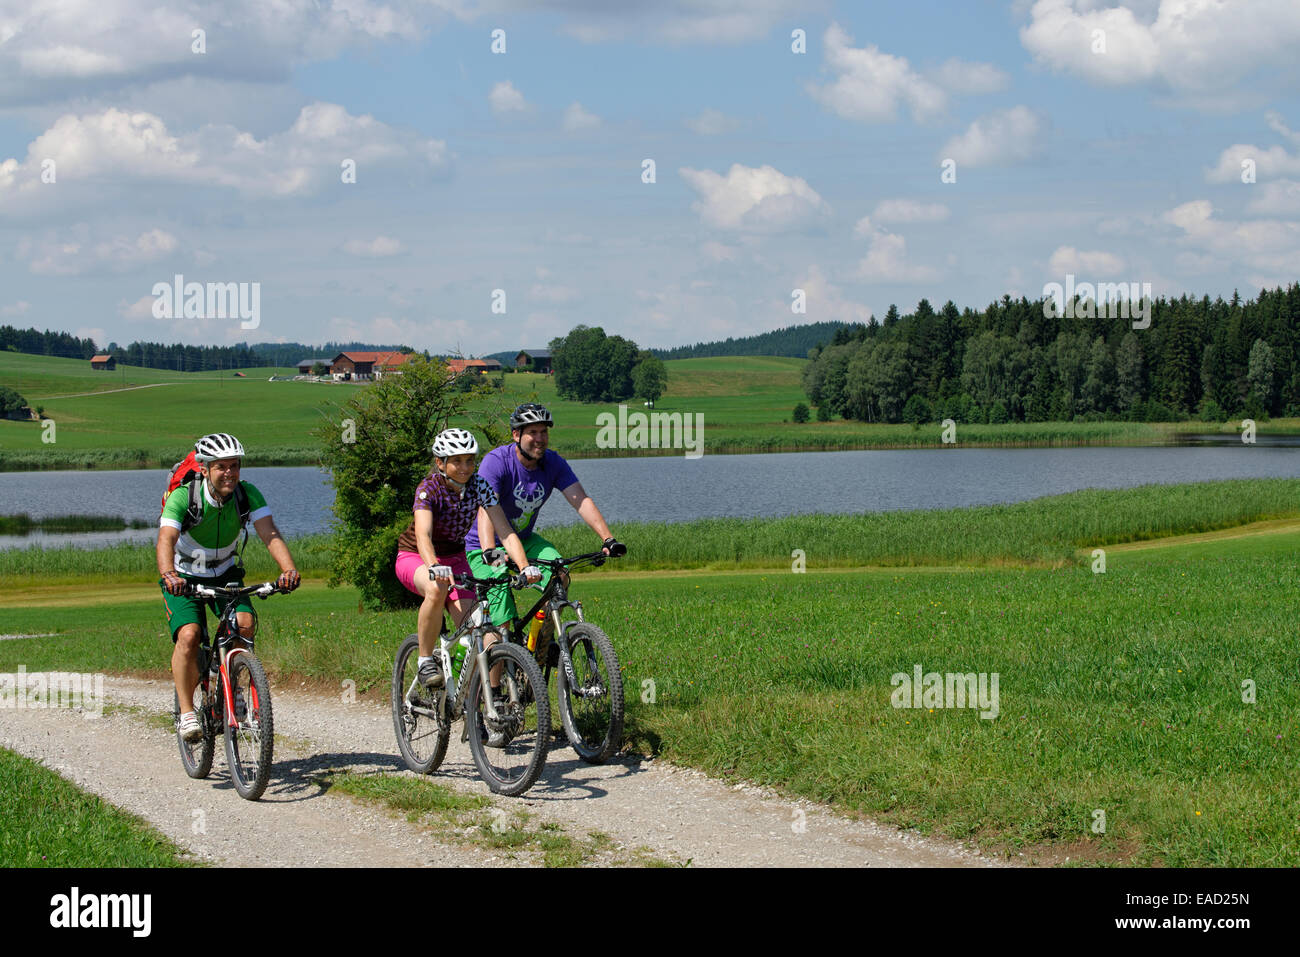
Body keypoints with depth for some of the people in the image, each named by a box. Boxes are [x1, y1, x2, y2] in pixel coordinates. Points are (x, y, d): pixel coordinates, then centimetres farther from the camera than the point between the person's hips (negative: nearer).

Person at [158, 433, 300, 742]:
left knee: (245, 623, -23)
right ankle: (186, 711, -12)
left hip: (225, 574, 3)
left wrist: (289, 569, -48)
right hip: (183, 577, -3)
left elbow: (269, 532, -30)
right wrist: (169, 575, -60)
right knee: (189, 635, -26)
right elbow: (166, 540, -39)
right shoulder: (182, 496, -26)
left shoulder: (247, 494, -18)